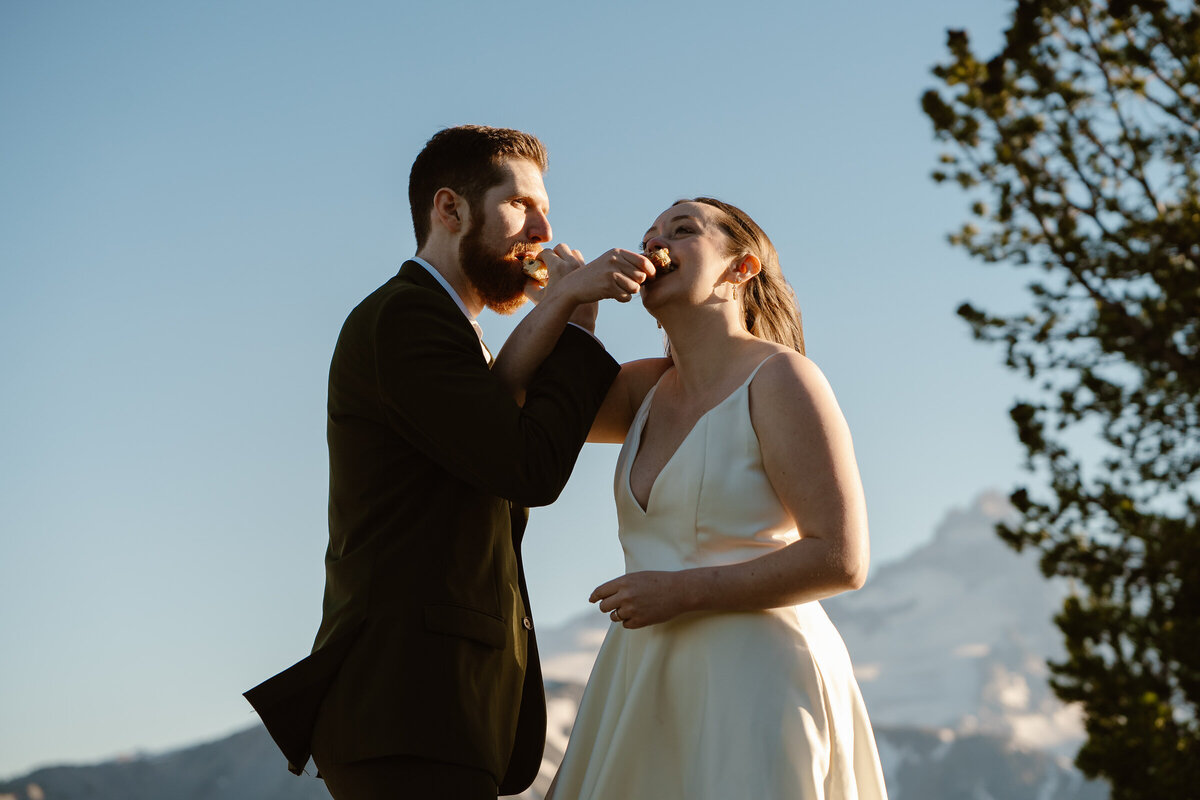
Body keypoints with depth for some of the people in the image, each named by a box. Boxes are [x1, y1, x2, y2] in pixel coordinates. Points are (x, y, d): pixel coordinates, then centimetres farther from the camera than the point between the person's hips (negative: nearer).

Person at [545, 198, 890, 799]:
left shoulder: (778, 378, -8)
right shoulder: (650, 388, 14)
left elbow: (840, 559, -14)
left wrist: (683, 591, -16)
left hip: (753, 682, -7)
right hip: (648, 679, 7)